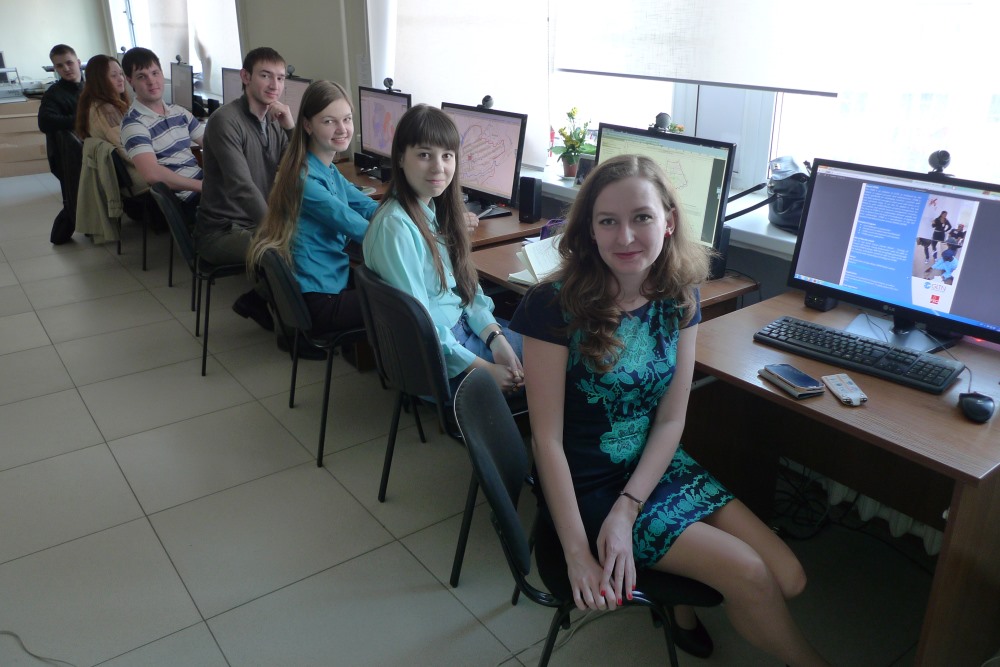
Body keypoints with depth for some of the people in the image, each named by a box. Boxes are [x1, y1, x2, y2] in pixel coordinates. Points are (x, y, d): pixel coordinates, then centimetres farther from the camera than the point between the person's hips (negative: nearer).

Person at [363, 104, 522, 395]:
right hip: (435, 359, -8)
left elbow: (466, 284, 6)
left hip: (463, 326, 8)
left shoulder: (437, 209, 3)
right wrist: (484, 369, -21)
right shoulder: (395, 226, -24)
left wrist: (495, 337, -8)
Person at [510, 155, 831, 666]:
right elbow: (547, 439, -18)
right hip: (584, 485, -5)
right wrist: (578, 555, -20)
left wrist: (626, 512, -17)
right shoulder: (556, 306, -21)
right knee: (748, 573, -12)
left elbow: (671, 419, -4)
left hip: (656, 466, 5)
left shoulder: (678, 298, -6)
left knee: (788, 578, -4)